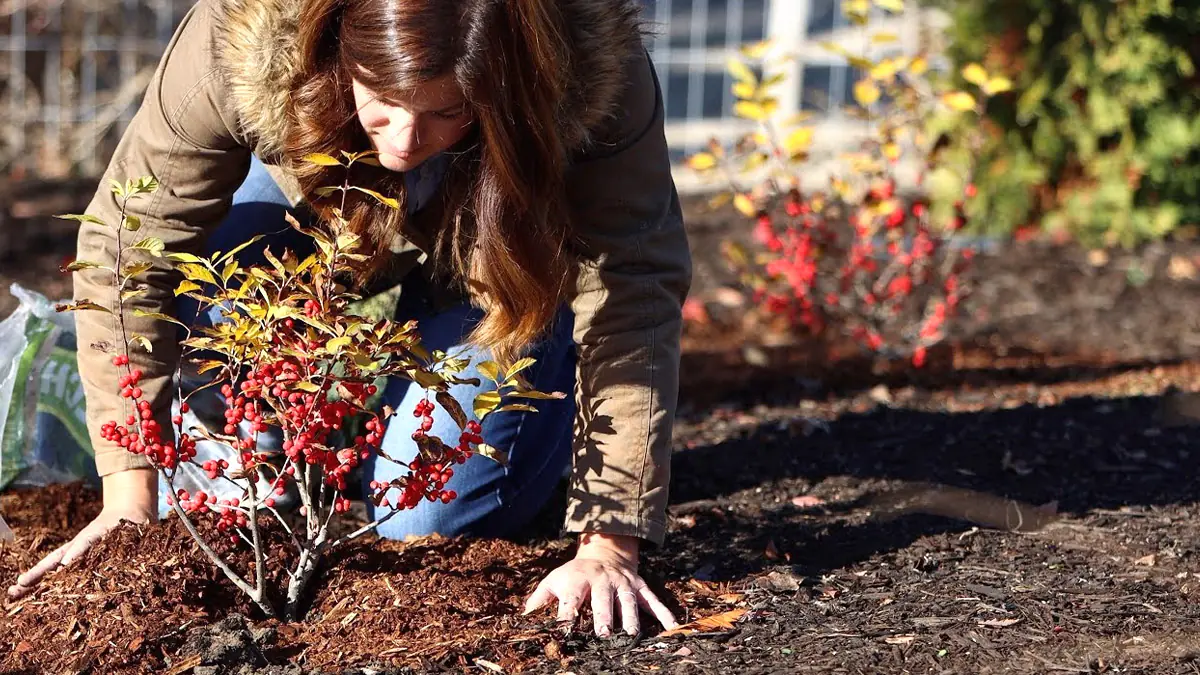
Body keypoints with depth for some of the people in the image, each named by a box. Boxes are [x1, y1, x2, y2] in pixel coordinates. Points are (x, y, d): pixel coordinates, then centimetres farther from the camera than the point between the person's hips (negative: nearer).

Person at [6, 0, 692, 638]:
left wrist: (608, 545, -43)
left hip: (500, 245, -1)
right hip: (305, 194, 1)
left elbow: (633, 293, -36)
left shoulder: (598, 69, -40)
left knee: (427, 516, -16)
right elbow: (130, 240, -32)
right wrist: (131, 497, -35)